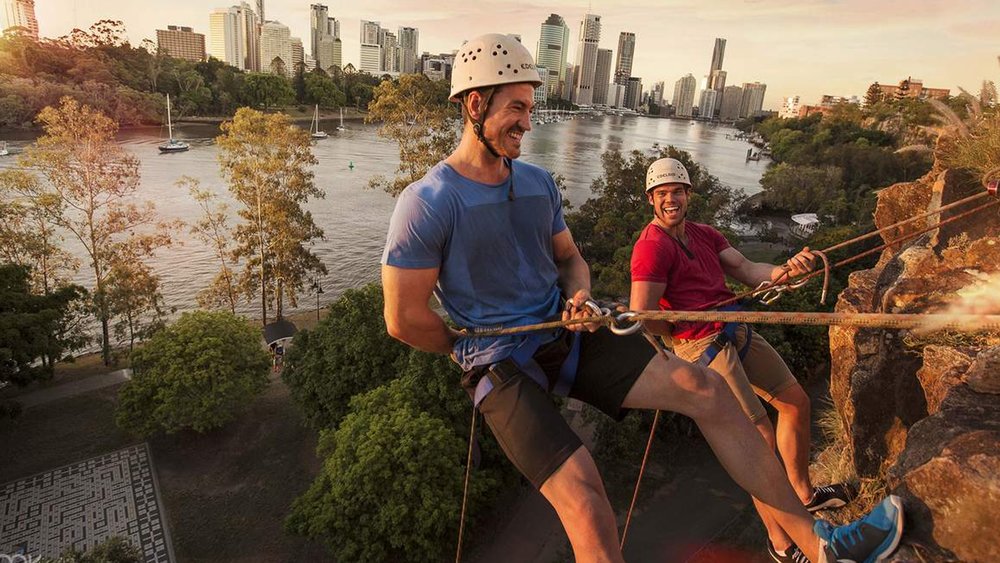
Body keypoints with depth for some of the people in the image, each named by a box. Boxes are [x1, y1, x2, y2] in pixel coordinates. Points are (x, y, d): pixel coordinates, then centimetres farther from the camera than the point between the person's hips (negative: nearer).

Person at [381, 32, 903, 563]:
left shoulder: (538, 182, 7)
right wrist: (475, 352, 0)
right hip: (501, 367, -6)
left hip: (566, 334, 6)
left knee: (703, 387, -6)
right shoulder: (427, 204, -14)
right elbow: (404, 319, -13)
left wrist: (580, 296, -6)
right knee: (586, 505, -23)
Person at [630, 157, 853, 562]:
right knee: (761, 437, -9)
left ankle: (804, 494, 39)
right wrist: (684, 331, -5)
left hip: (738, 332, 10)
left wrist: (786, 269, -15)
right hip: (703, 346, -9)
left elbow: (747, 270, 5)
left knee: (796, 402, 18)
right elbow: (642, 318, -20)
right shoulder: (651, 246, -15)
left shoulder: (704, 233, 14)